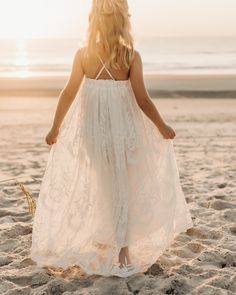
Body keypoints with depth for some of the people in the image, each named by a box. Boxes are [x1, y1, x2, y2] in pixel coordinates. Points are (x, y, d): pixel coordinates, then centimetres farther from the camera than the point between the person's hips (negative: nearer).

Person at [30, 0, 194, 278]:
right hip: (123, 129, -2)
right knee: (123, 189, 11)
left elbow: (68, 93, -3)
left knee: (97, 186, 20)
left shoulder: (83, 54, -7)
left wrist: (55, 128, 9)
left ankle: (104, 242, 34)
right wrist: (162, 127, 4)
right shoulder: (131, 56, -11)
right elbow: (142, 101, -11)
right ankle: (124, 250, 18)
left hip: (92, 131, 2)